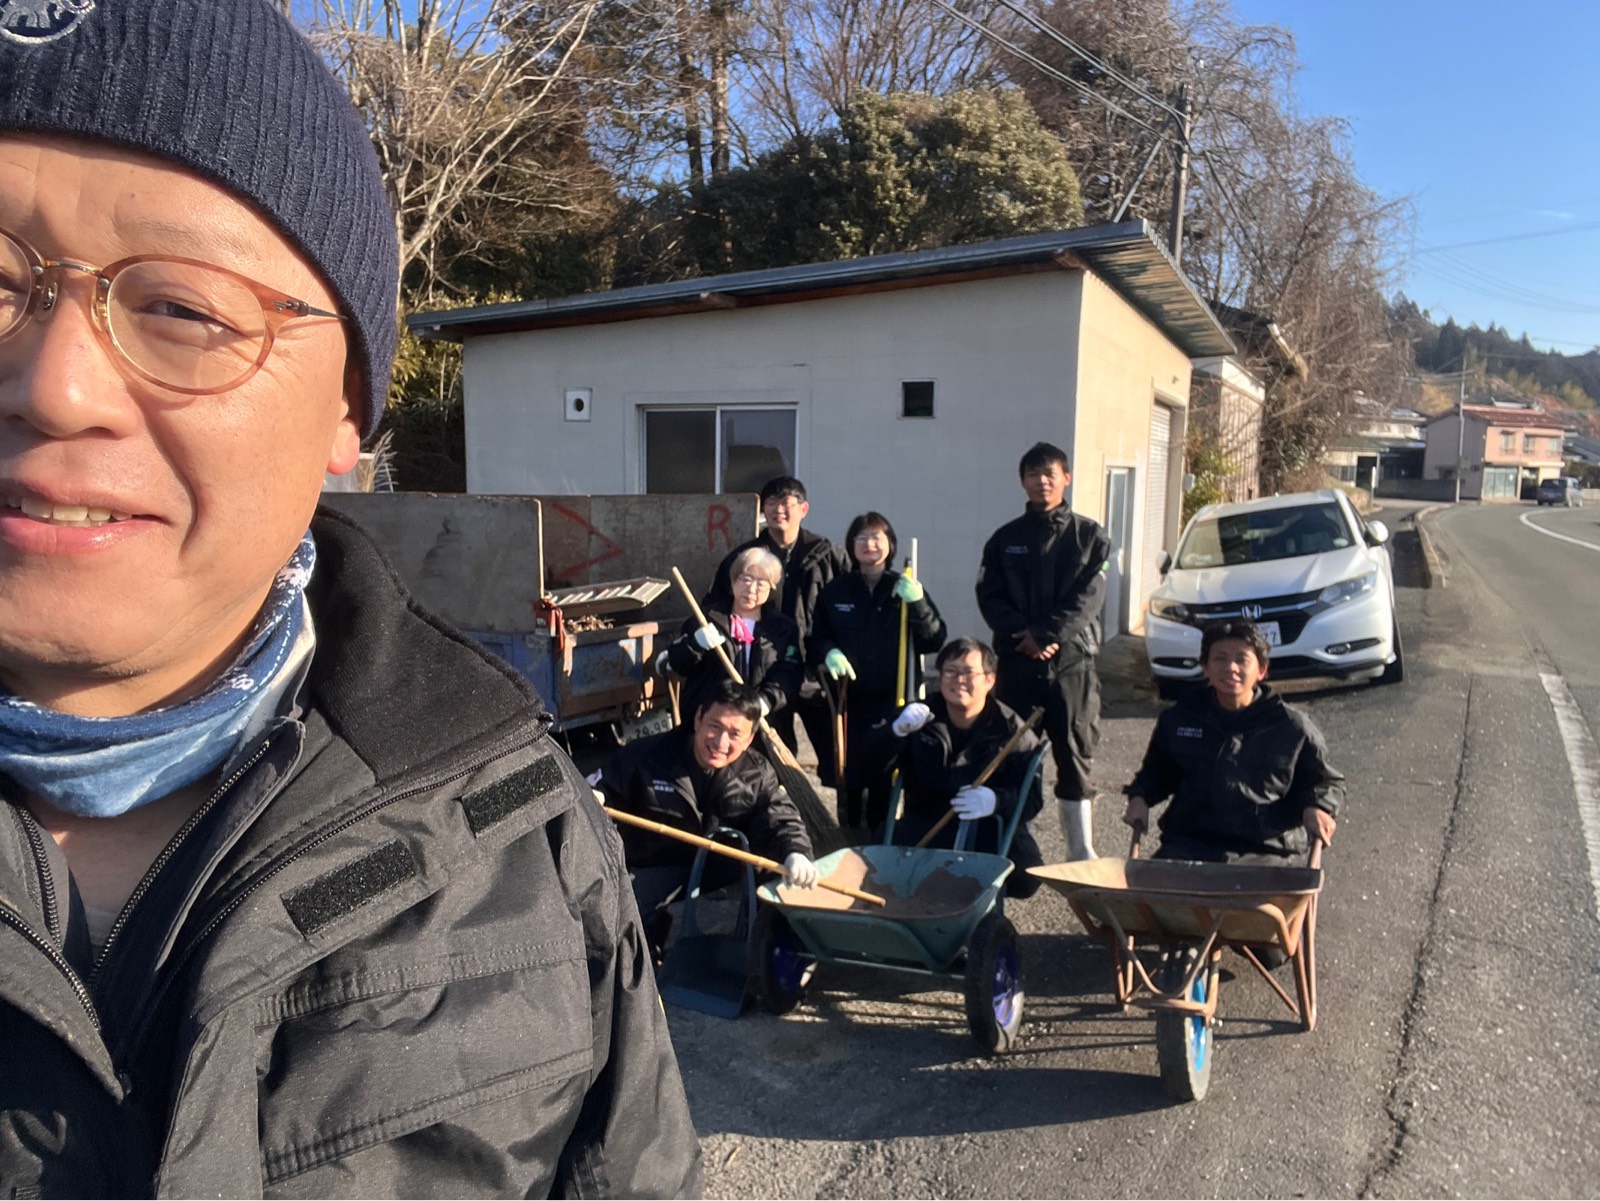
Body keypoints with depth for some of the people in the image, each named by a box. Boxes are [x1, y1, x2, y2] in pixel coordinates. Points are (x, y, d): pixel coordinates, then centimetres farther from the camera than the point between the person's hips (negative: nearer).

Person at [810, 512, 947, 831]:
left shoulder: (906, 588, 6)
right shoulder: (835, 591, 8)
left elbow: (934, 640, 1)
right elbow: (816, 640, 11)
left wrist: (918, 605, -15)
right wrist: (829, 652, -12)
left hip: (894, 703, -1)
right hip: (848, 701, 1)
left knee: (885, 781, -1)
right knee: (849, 783, 0)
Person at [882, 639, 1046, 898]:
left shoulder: (1012, 731, -3)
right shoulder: (921, 718, 3)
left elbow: (1033, 798, -9)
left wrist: (996, 801, -32)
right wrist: (896, 731, -27)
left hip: (990, 832, -1)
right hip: (924, 826, 1)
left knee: (1026, 877, -28)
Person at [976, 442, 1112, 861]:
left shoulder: (1090, 536, 6)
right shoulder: (1005, 539, 10)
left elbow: (1088, 597, -5)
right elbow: (989, 597, 2)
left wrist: (1045, 635, -15)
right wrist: (1023, 635, -13)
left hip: (1073, 662, -1)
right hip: (1016, 664, 1)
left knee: (1075, 755, 3)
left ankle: (1081, 849, 12)